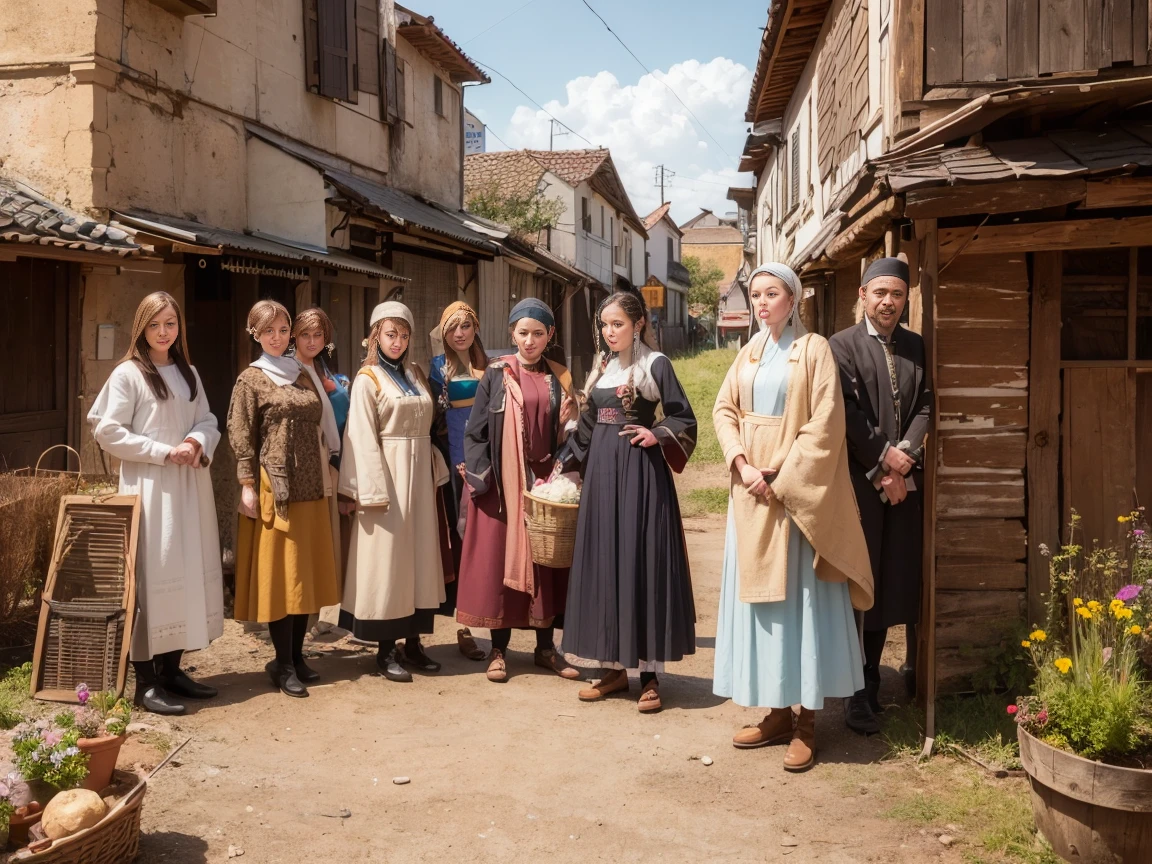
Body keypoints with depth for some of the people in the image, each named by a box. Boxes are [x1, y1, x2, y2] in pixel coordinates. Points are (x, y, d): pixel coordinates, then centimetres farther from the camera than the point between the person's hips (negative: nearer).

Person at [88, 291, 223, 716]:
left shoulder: (188, 374, 14)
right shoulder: (128, 374, -5)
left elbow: (209, 422, 15)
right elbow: (107, 431, -11)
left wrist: (197, 443, -8)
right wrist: (165, 452, -15)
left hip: (189, 487, 6)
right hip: (149, 488, -6)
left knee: (189, 574, 8)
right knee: (150, 578, -6)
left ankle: (171, 669, 18)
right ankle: (145, 682, 0)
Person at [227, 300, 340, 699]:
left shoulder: (305, 375, 14)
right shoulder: (251, 380, 0)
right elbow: (242, 438, -5)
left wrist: (325, 478, 11)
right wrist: (247, 485, -12)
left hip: (311, 486, 5)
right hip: (274, 487, -5)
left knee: (308, 571, 7)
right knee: (279, 574, -3)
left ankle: (296, 655, 18)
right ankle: (283, 664, 5)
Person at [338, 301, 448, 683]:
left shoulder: (415, 374, 13)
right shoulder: (367, 379, -4)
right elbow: (362, 439, -10)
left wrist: (436, 471, 8)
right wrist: (371, 490, -16)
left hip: (420, 471, 6)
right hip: (387, 473, -6)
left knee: (419, 551, 8)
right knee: (387, 555, -1)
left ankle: (412, 641, 17)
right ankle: (386, 649, 7)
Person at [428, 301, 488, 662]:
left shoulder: (488, 367, 13)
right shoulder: (438, 368, 3)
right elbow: (432, 419, -3)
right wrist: (455, 462, -10)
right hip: (453, 464, -3)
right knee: (459, 536, -2)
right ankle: (463, 624, 4)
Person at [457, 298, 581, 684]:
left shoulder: (559, 378, 8)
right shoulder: (496, 375, 2)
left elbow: (567, 435, 12)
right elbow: (476, 431, -1)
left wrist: (567, 422, -9)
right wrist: (482, 476, -9)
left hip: (543, 482, 2)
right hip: (503, 482, -2)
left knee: (544, 558, 6)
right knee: (499, 558, 2)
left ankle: (545, 647, 18)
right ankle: (499, 649, 12)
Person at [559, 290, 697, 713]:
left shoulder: (656, 364, -4)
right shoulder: (601, 366, 13)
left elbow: (685, 420, -4)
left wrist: (656, 436, -19)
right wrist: (563, 465, 15)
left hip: (640, 472, -6)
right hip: (602, 470, 7)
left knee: (642, 562, -4)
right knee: (603, 562, 6)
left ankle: (649, 674, 4)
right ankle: (615, 667, 16)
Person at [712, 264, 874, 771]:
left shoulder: (814, 349, -5)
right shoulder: (749, 354, 13)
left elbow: (824, 425, -12)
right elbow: (724, 410, 8)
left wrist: (781, 477, -15)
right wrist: (742, 464, -8)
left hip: (796, 491, -6)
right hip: (752, 493, 6)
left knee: (800, 597, -3)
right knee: (758, 595, 7)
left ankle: (806, 721, 5)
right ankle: (777, 713, 16)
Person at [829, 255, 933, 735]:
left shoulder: (918, 348, 13)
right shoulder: (842, 346, 0)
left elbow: (926, 407, 5)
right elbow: (849, 414, -8)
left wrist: (902, 457, -10)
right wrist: (883, 466, -10)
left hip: (908, 482, 4)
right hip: (862, 482, -3)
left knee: (904, 583, 6)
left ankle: (917, 671, 20)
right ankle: (863, 692, 5)